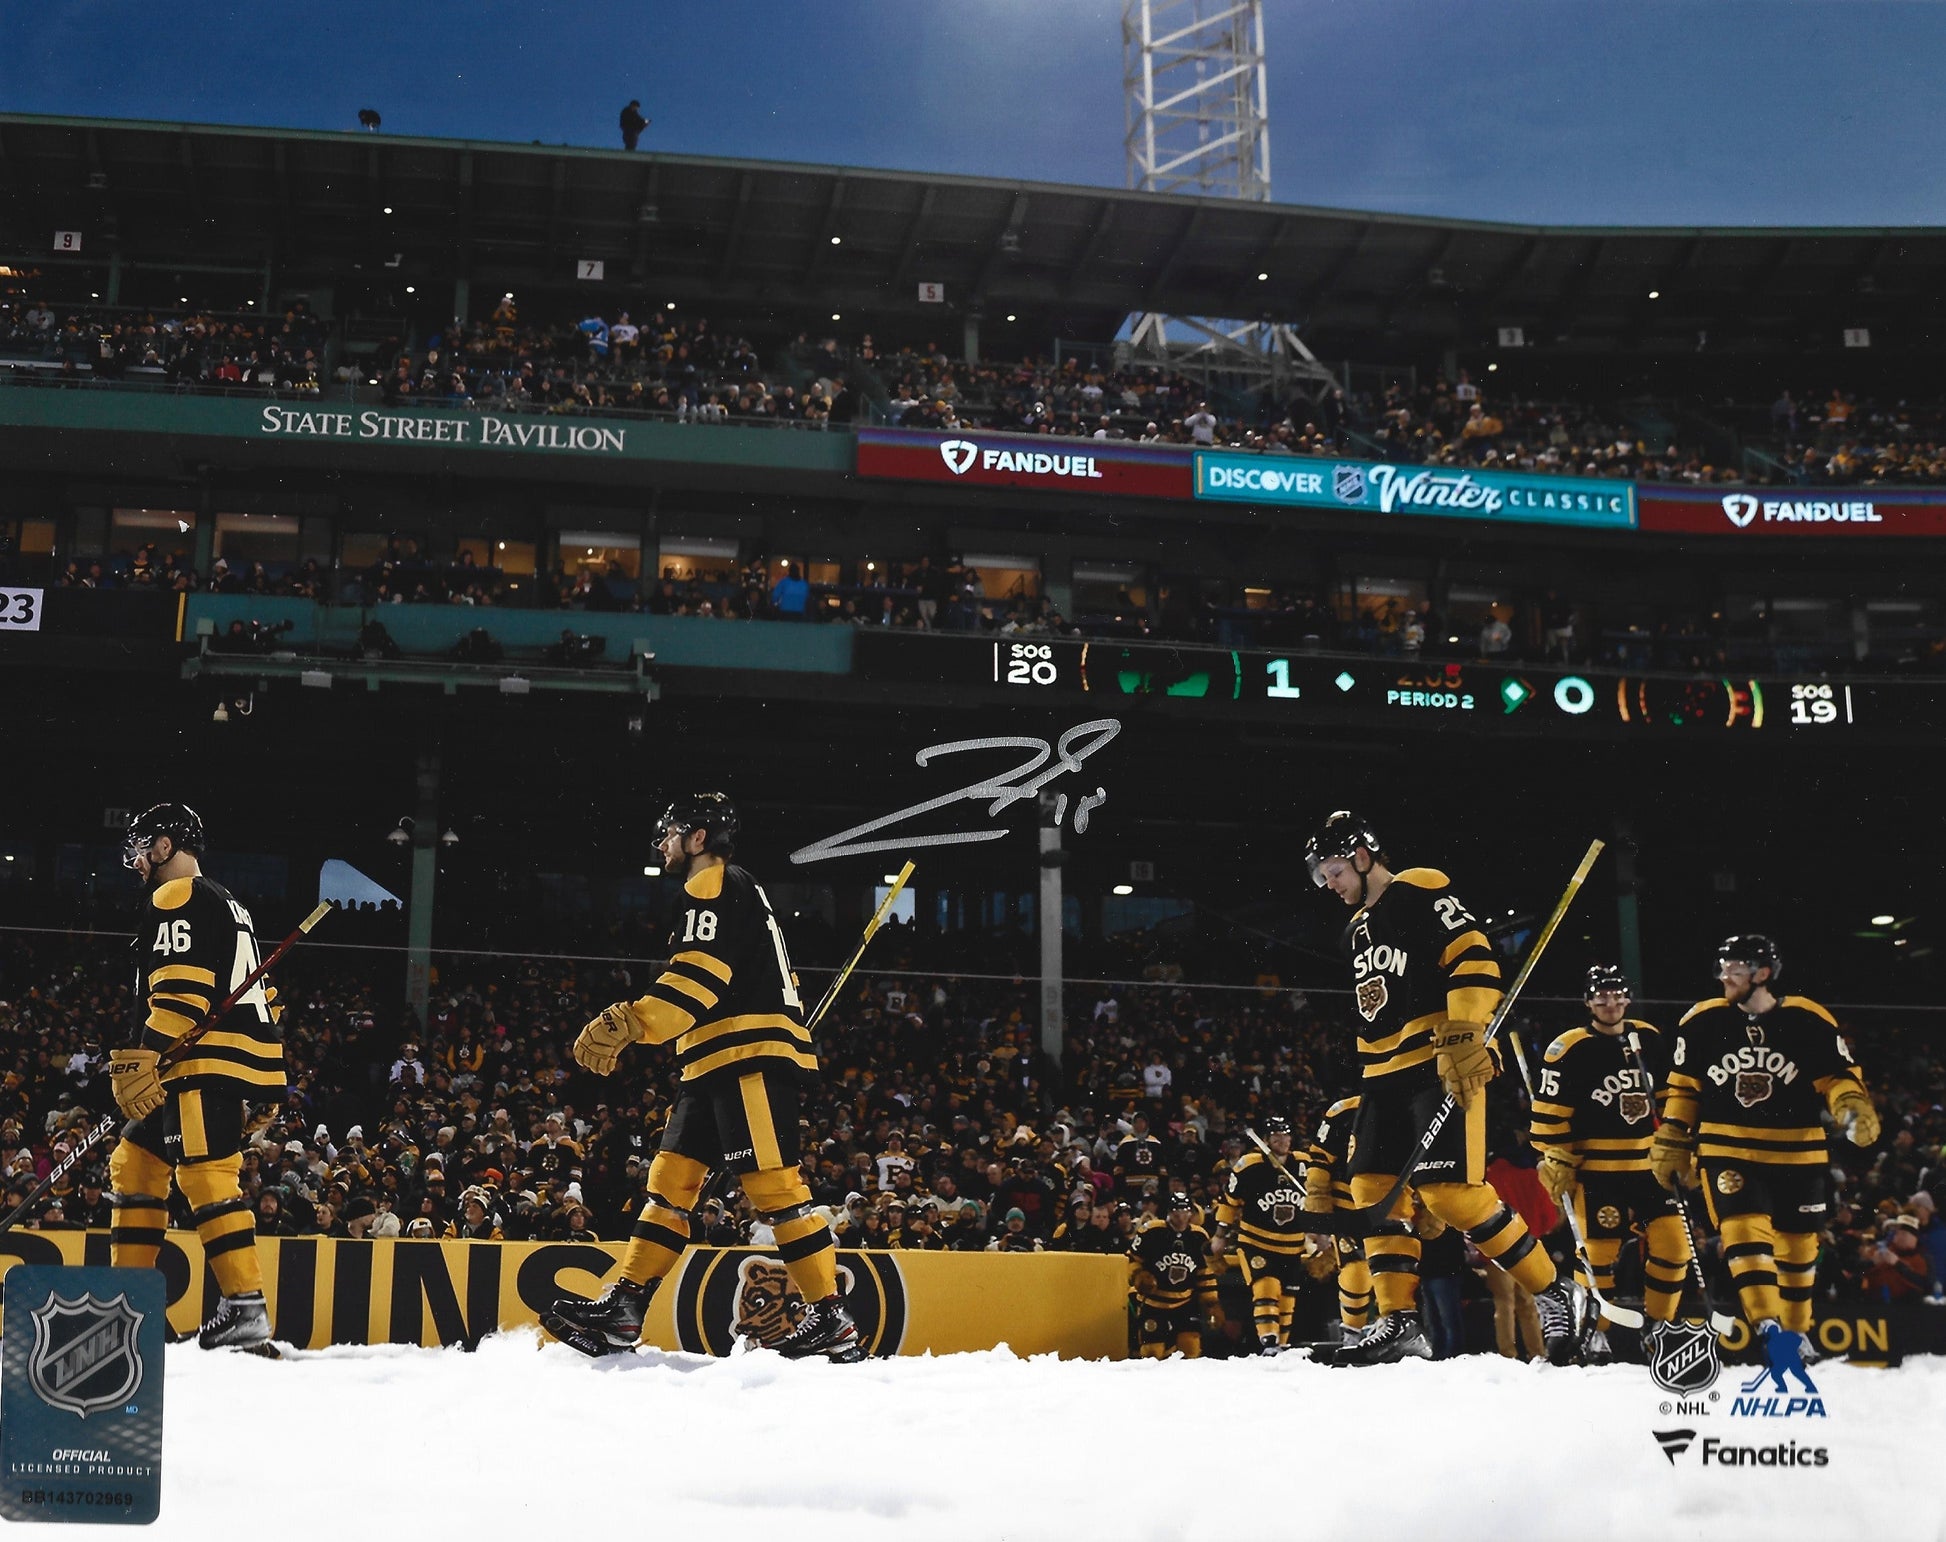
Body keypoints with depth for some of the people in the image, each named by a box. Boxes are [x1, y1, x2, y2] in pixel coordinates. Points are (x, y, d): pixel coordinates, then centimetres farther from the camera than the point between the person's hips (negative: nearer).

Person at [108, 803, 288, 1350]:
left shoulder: (178, 898, -4)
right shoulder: (227, 905, 27)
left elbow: (180, 992, -17)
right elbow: (256, 996, 26)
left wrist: (143, 1059, -22)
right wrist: (255, 1093, 26)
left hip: (212, 1060, -10)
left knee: (204, 1172, -15)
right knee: (136, 1160, 14)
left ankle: (246, 1305, -21)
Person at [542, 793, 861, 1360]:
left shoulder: (716, 888, -5)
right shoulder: (724, 895, 27)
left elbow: (700, 976, -20)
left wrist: (626, 1024, -27)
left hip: (751, 1058, -11)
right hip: (718, 1066, 11)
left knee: (772, 1186, -13)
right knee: (670, 1178, 7)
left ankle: (831, 1320, -12)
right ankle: (625, 1308, 7)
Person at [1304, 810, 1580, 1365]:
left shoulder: (1421, 892, -5)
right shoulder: (1358, 929, 23)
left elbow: (1473, 958, -17)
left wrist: (1463, 1038, -25)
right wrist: (1368, 1088, 25)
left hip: (1444, 1065, -10)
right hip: (1386, 1073, 10)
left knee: (1450, 1192, -17)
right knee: (1374, 1188, 3)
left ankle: (1553, 1294, -6)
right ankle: (1400, 1320, 8)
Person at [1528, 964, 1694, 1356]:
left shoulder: (1650, 1040, 8)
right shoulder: (1570, 1050, -10)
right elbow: (1549, 1113, -9)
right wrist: (1556, 1163, -11)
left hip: (1649, 1165, 5)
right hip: (1595, 1170, -5)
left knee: (1673, 1242, 0)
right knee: (1602, 1251, -3)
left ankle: (1657, 1324, 14)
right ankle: (1591, 1331, 11)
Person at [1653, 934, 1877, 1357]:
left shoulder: (1808, 1021, -7)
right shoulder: (1701, 1024, -1)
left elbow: (1839, 1073, 1)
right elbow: (1683, 1088, 8)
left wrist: (1852, 1105, -18)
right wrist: (1672, 1141, 9)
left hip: (1796, 1153, 0)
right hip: (1728, 1151, 0)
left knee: (1797, 1245, 10)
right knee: (1743, 1229, -19)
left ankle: (1796, 1330, 27)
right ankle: (1768, 1327, -23)